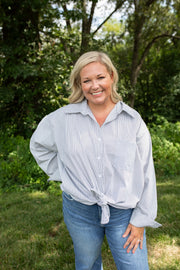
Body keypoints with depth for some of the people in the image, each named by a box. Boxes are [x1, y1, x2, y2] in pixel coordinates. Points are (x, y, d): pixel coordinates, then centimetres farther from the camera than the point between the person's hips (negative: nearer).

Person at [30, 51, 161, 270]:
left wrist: (140, 220, -5)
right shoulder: (64, 118, -5)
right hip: (79, 210, 1)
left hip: (124, 211, -1)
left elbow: (146, 174, -4)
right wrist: (62, 175, 3)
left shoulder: (133, 120, -7)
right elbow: (38, 145, 11)